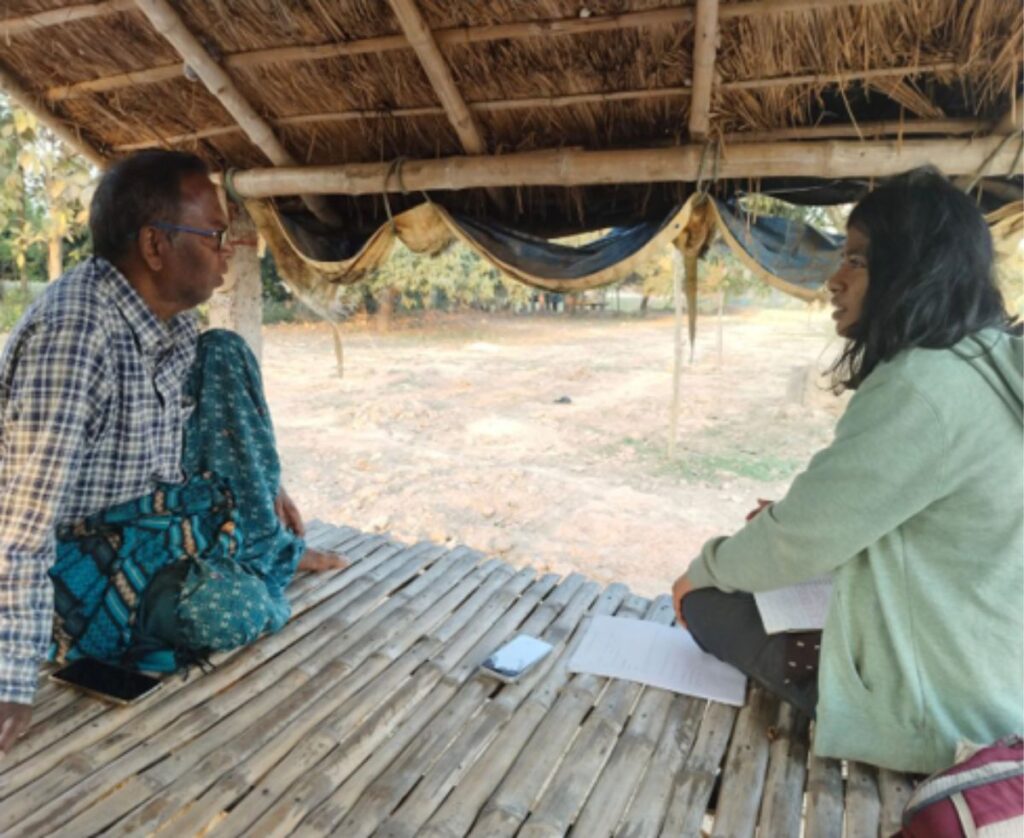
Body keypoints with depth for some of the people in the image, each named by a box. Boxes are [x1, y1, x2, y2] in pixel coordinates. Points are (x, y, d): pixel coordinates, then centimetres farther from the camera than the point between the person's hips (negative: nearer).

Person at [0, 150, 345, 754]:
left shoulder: (169, 312, -7)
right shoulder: (73, 334, -32)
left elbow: (203, 411, 14)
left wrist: (267, 485, 14)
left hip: (159, 506, 8)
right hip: (84, 548, -8)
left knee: (225, 356, -5)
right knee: (234, 610, -30)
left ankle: (270, 550, 4)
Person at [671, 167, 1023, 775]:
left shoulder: (923, 386, -28)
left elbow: (800, 545, -21)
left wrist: (704, 570, -3)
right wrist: (795, 515, 6)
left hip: (938, 709, -9)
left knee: (706, 603, 2)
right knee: (735, 582, 17)